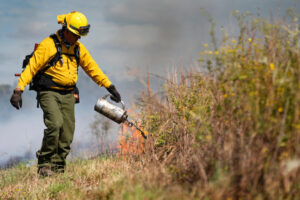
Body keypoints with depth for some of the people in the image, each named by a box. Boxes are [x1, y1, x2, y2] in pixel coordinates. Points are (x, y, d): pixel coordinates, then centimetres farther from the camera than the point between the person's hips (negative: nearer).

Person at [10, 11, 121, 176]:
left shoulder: (78, 48, 10)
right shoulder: (48, 45, -9)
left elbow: (92, 68, 20)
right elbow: (31, 67, -12)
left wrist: (109, 86, 19)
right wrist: (18, 90, -20)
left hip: (68, 95, 6)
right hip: (49, 93, -6)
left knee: (67, 134, -1)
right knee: (55, 124, -26)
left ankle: (57, 169, 9)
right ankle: (44, 165, -15)